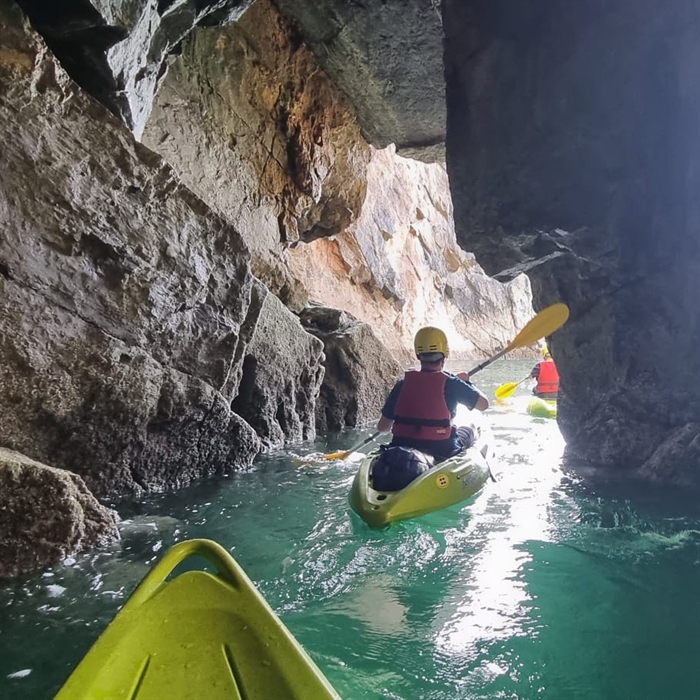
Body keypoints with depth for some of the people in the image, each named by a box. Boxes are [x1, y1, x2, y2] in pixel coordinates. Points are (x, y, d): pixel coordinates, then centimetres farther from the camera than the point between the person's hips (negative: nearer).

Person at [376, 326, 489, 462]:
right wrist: (466, 382, 14)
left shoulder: (403, 384, -5)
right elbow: (484, 404, -2)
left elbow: (382, 427, -2)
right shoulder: (450, 383, -14)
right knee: (470, 429, 28)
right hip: (441, 451, -3)